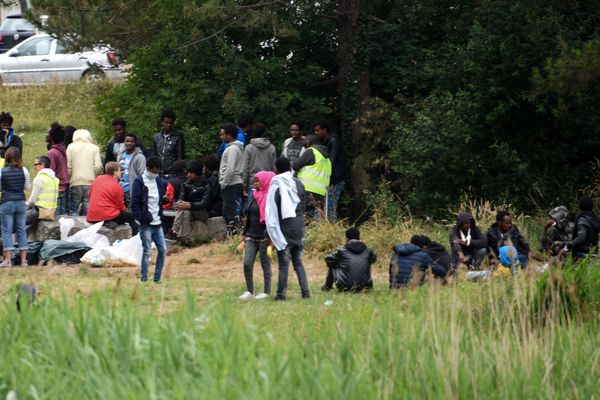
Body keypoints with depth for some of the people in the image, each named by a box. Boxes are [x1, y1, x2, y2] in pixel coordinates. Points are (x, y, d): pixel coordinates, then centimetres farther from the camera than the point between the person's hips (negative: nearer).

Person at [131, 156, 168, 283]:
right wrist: (142, 220, -14)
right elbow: (134, 204, -9)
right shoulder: (139, 182, -6)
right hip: (146, 224, -6)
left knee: (163, 250, 5)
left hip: (157, 223, 6)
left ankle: (157, 278, 14)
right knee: (147, 251, -6)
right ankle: (144, 279, 2)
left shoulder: (159, 181, 12)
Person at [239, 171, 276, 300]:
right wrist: (244, 233, 18)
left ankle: (266, 291, 10)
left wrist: (268, 236, -21)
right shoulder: (256, 196, 13)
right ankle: (249, 290, 7)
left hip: (263, 238, -7)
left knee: (265, 264, 2)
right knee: (247, 263, -1)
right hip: (251, 236, 7)